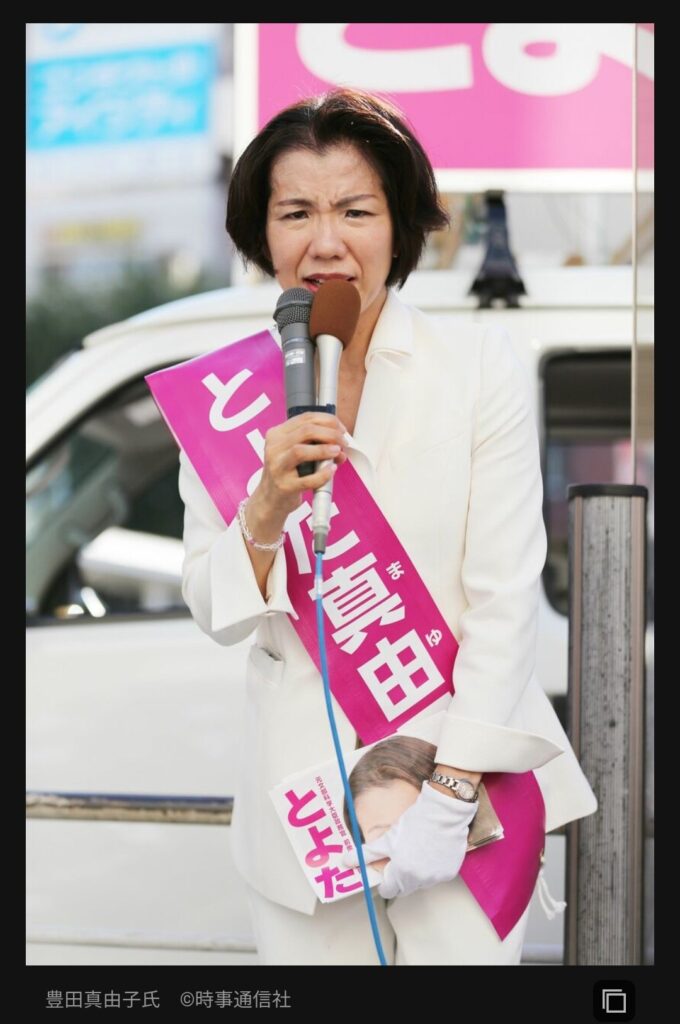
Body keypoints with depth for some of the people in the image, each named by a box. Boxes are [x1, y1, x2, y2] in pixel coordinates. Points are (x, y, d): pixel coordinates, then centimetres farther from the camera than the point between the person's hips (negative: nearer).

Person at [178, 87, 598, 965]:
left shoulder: (479, 365, -6)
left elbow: (506, 596, -7)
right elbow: (214, 615, 1)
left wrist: (450, 788, -13)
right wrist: (266, 511, -19)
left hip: (466, 765, -2)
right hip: (302, 785, 2)